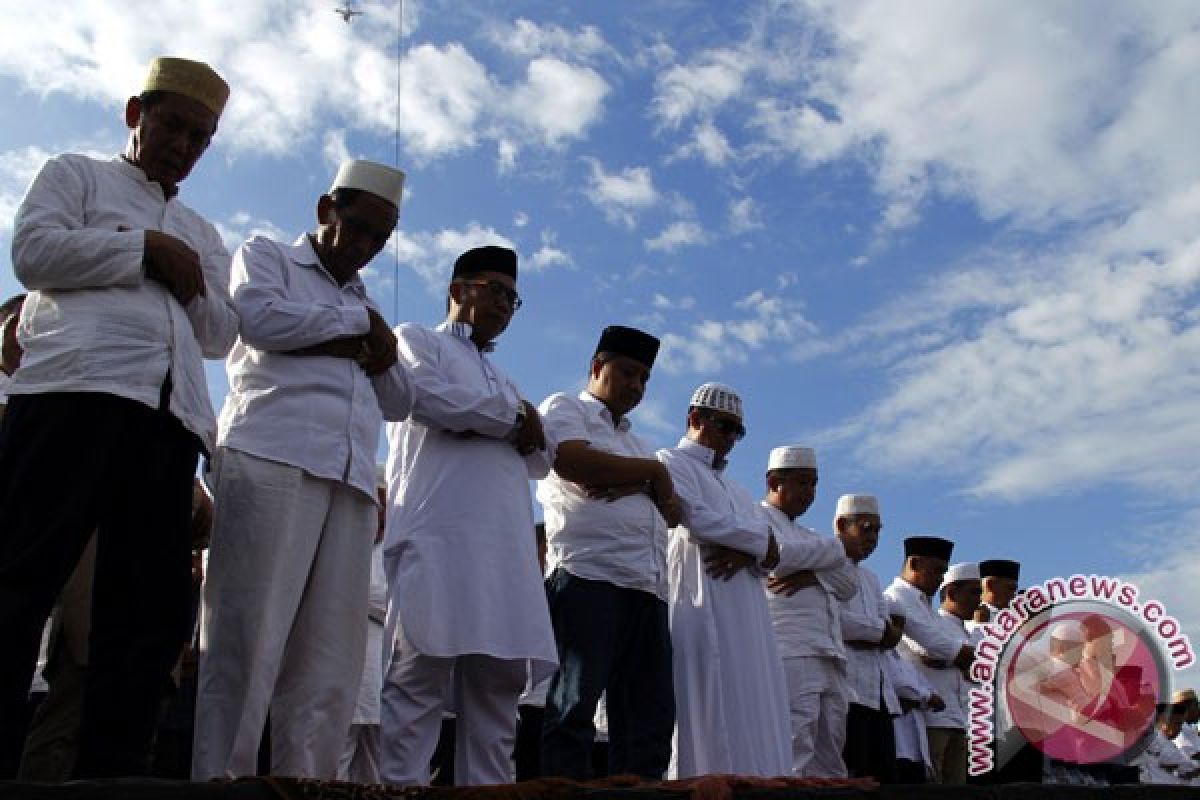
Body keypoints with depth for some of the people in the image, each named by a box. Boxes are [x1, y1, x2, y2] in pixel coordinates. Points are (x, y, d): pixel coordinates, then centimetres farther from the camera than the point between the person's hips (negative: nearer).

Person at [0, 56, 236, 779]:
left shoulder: (203, 237, 32)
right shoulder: (76, 175, 21)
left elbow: (221, 336, 21)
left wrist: (193, 284, 2)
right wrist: (147, 249, 2)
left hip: (170, 414, 5)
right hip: (75, 387, -4)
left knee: (152, 605, -2)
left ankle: (114, 769, 0)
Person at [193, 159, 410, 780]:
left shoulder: (364, 307, 33)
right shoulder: (264, 256, 18)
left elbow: (398, 402, 28)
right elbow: (259, 316, -5)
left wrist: (380, 351, 6)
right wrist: (358, 320, 7)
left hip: (351, 482, 5)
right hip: (271, 460, -5)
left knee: (329, 665, -4)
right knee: (245, 642, -12)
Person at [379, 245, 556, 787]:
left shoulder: (502, 380, 34)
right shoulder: (416, 340, 14)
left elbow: (542, 460, 26)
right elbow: (430, 397, -9)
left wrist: (531, 433, 2)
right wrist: (516, 416, 3)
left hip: (506, 549, 7)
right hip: (439, 539, -7)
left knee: (497, 690, 0)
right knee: (419, 680, -12)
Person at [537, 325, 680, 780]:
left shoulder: (636, 442, 31)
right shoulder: (565, 409, 10)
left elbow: (673, 513, 19)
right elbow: (575, 463, -13)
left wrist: (635, 484, -4)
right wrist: (652, 472, 1)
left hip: (648, 589, 8)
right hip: (589, 578, -7)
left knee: (651, 717, 3)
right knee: (574, 708, -11)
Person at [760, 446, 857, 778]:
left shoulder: (807, 535, 29)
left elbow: (849, 584, 17)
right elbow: (782, 558, -15)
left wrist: (812, 575, -5)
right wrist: (837, 548, 1)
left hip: (829, 658, 9)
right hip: (790, 653, -8)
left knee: (829, 763, 4)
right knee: (793, 760, -16)